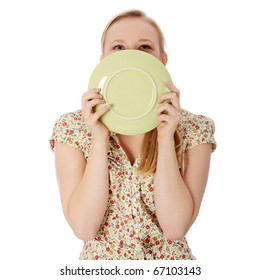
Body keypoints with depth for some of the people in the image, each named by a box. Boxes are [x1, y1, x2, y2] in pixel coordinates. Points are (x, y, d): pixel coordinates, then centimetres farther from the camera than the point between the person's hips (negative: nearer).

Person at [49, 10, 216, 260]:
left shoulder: (195, 129, -7)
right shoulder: (71, 127, -6)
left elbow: (176, 227, -14)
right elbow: (83, 228, -13)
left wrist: (165, 138, -19)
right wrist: (99, 138, -19)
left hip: (169, 258, 0)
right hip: (100, 257, 1)